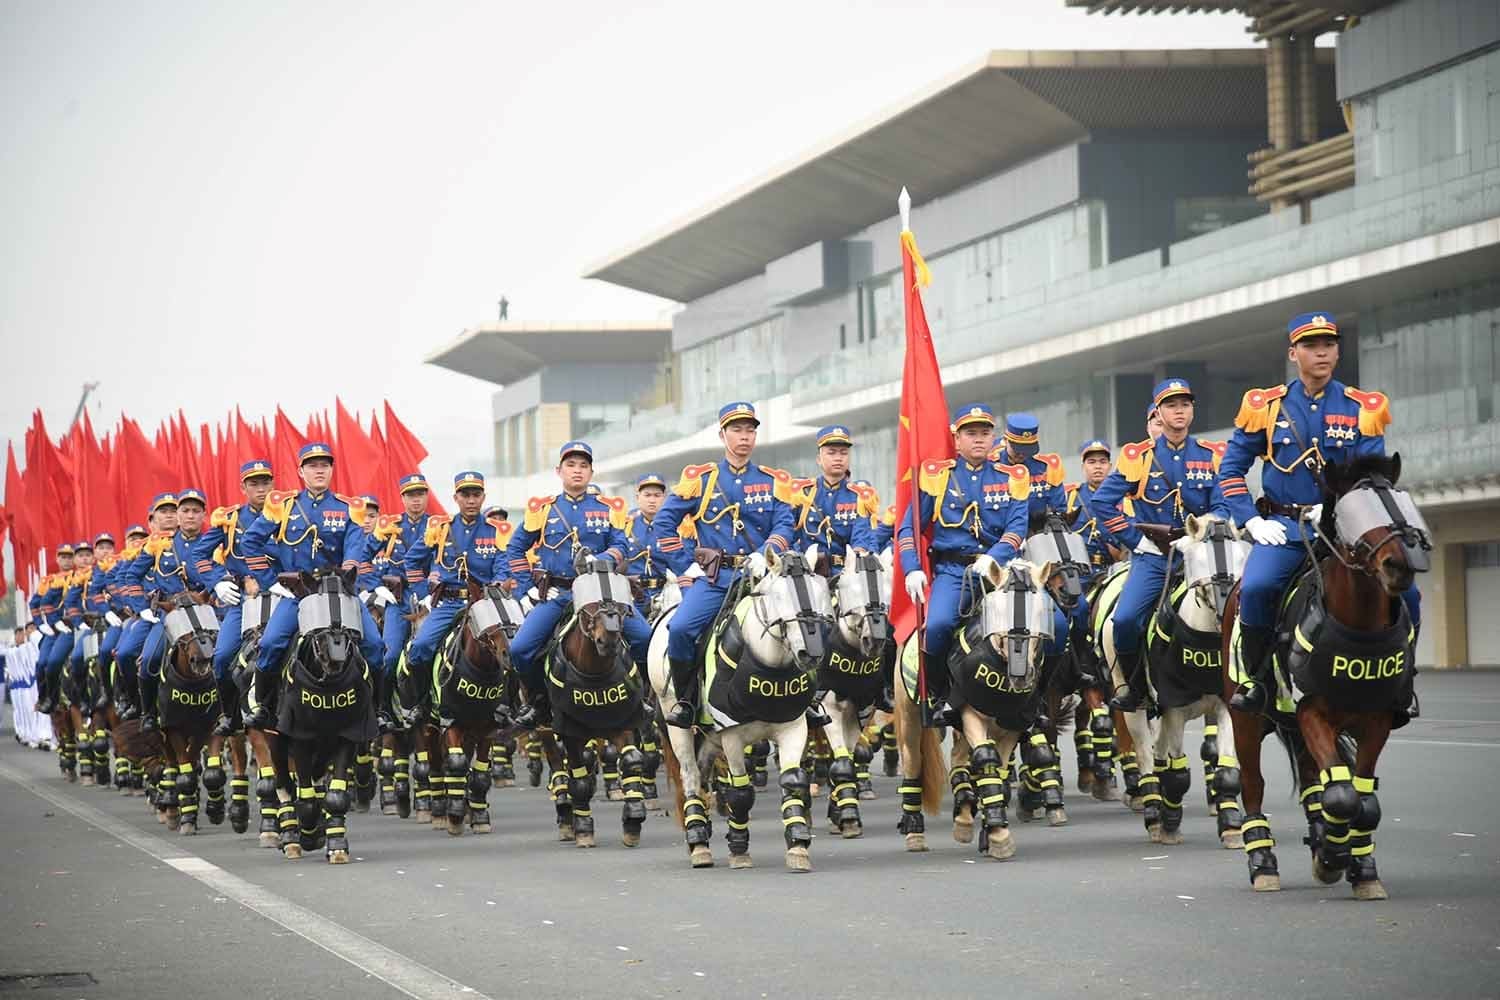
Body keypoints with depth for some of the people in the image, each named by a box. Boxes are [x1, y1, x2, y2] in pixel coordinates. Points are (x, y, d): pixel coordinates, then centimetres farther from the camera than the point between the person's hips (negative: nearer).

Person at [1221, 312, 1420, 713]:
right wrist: (1252, 521, -3)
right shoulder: (1265, 406, 5)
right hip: (1283, 526, -1)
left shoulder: (1363, 408, 5)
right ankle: (1256, 677, -8)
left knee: (1404, 592, -18)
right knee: (1256, 588, -30)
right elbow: (1231, 470, 10)